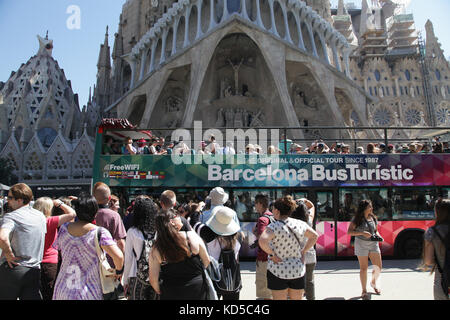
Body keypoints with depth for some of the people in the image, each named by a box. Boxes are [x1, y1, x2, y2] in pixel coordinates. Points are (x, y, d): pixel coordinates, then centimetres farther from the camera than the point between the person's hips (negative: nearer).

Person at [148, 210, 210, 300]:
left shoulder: (156, 248, -13)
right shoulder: (191, 236, -15)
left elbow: (153, 279, -10)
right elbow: (206, 261, -5)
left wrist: (159, 292, 10)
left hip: (171, 294, 0)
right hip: (197, 289, 0)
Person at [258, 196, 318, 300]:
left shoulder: (274, 227, -17)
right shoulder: (300, 224, -1)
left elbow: (262, 241, -34)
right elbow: (314, 236, 15)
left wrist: (272, 254, -19)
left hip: (278, 271, -4)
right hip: (298, 270, 5)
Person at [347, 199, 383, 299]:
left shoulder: (373, 218, 7)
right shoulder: (356, 219, -8)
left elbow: (375, 230, 19)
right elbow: (349, 232, -11)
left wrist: (378, 235, -3)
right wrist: (362, 233, -21)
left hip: (373, 244, 4)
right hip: (361, 244, -4)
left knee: (378, 267, 4)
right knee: (364, 268, 2)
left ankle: (374, 283, 35)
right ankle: (364, 291, 16)